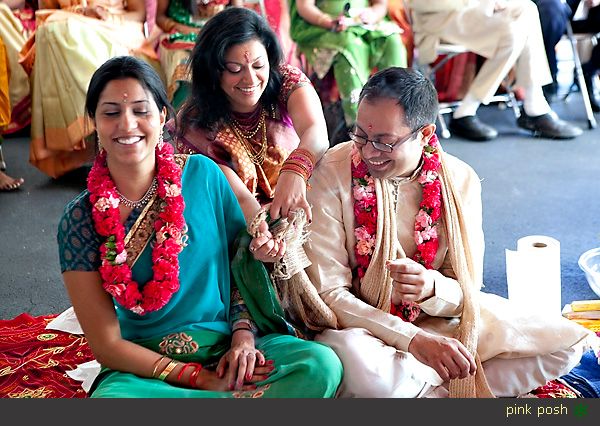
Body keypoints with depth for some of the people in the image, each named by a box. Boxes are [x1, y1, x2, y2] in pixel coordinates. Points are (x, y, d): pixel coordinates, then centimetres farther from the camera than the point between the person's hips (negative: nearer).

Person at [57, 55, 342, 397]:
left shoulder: (202, 173, -1)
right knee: (109, 397, -36)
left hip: (228, 347, 2)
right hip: (145, 367, -1)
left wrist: (244, 334, -8)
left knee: (323, 365, -25)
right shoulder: (82, 219, -6)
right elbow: (107, 345, -6)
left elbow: (244, 257, 9)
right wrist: (200, 378, -14)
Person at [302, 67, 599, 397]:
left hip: (439, 319, 3)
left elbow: (466, 292, -4)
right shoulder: (333, 174, -15)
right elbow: (328, 292, -16)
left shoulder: (460, 181, -7)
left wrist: (432, 288, -29)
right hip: (360, 324, -2)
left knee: (570, 343, -8)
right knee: (353, 362, -40)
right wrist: (412, 339, -26)